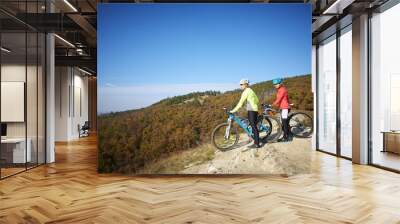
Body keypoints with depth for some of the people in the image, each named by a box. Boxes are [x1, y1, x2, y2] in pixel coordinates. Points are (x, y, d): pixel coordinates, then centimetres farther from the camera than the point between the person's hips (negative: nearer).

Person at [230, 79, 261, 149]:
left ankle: (257, 144, -6)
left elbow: (241, 102, -17)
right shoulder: (250, 91, 18)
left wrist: (234, 110, -17)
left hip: (251, 111, -10)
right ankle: (256, 142, 19)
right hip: (254, 110, 10)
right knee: (254, 126, 13)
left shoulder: (246, 91, -12)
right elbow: (257, 100, 24)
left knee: (254, 127, -8)